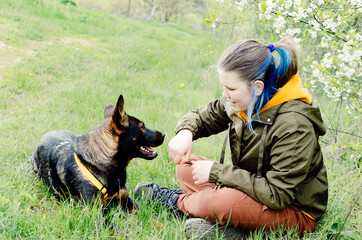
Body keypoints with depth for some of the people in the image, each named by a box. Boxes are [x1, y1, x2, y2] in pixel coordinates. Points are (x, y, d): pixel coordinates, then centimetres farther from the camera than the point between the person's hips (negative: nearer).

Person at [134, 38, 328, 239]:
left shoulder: (294, 124, -30)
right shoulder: (244, 101, -7)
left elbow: (276, 195, -30)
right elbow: (202, 117, 10)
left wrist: (217, 172, -26)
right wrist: (185, 132, -15)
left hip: (296, 212, -7)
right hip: (257, 187, 8)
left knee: (216, 203, -31)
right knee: (186, 166, 2)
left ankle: (177, 201, 0)